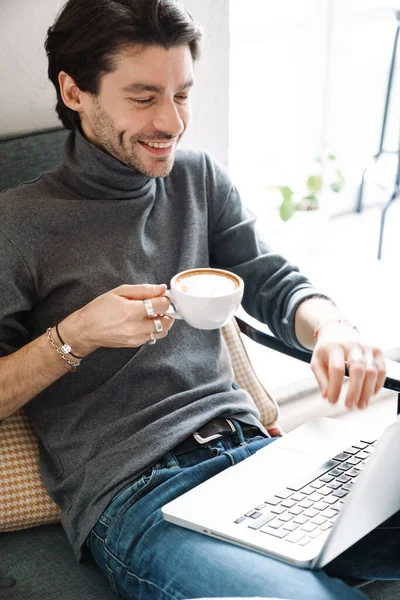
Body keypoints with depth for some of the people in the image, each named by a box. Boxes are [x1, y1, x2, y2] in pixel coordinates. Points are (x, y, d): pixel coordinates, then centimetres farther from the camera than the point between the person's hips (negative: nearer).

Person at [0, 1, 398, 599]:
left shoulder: (199, 178, 14)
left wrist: (332, 329, -10)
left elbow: (273, 282, 11)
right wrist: (73, 337, -16)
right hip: (130, 497, -5)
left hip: (249, 447, 6)